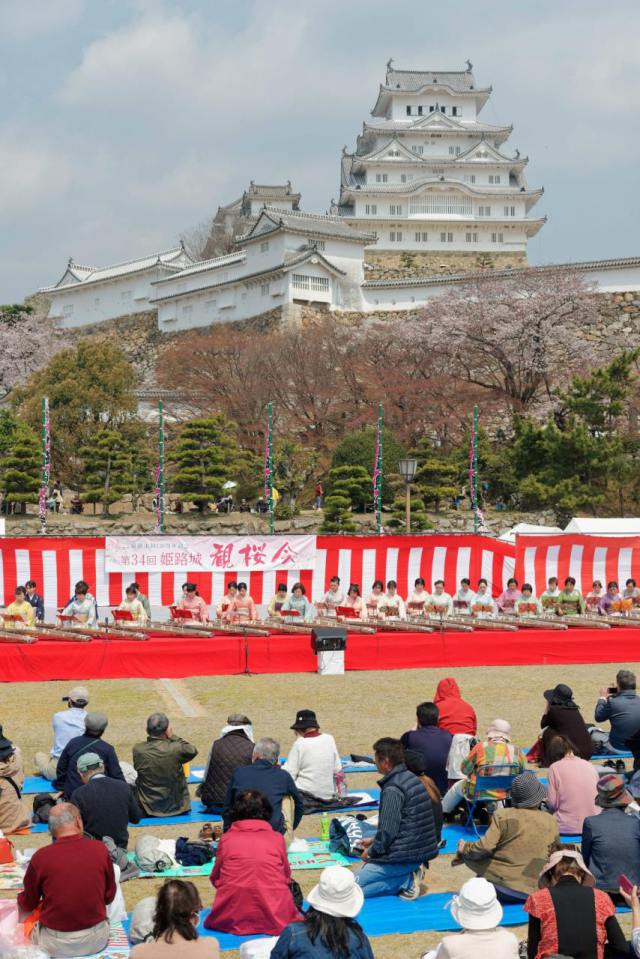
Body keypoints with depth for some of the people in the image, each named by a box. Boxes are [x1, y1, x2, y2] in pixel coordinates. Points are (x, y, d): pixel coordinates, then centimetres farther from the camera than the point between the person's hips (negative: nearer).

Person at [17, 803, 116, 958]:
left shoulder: (41, 856, -14)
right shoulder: (100, 849, -10)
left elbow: (27, 905, 1)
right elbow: (109, 896, 4)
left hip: (54, 944, -3)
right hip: (96, 939, 3)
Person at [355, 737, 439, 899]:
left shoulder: (392, 790, -19)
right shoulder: (412, 779, 10)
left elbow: (388, 831, -19)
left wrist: (370, 851, -2)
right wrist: (374, 841, 20)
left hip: (403, 858, -9)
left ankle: (406, 881, -10)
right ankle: (409, 875, 5)